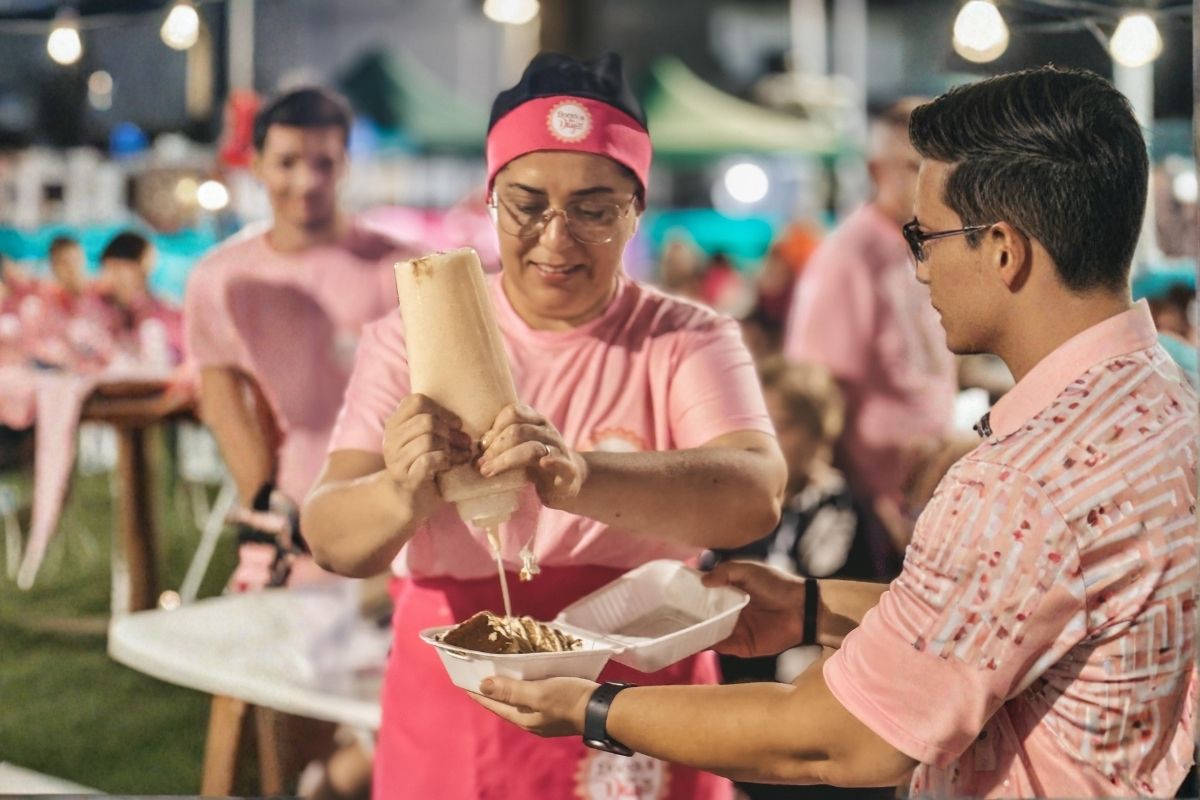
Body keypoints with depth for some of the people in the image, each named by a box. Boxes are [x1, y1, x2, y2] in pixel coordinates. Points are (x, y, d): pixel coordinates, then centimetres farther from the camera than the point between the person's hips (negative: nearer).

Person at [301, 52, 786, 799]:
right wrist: (402, 496, -34)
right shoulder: (412, 339, 0)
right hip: (447, 733, 1)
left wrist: (579, 477, -40)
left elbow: (756, 496, -23)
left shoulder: (689, 340, -4)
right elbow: (332, 538, -11)